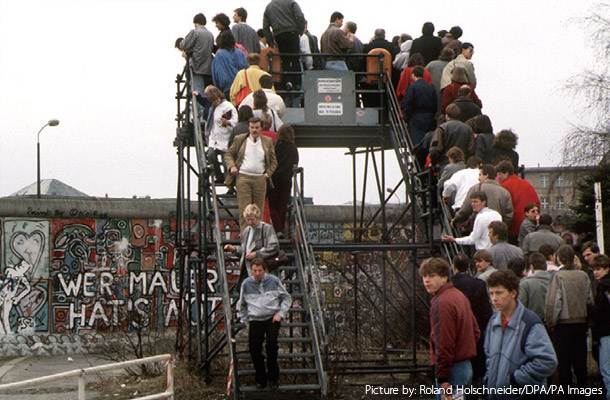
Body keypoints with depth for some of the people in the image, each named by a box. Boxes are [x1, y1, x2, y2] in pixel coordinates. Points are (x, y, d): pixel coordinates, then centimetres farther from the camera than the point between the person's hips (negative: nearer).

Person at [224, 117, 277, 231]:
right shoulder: (239, 139, 8)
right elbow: (228, 155, 13)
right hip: (243, 178, -2)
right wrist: (231, 166, -5)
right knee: (244, 210, -9)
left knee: (258, 210, 3)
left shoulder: (267, 142, 11)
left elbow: (273, 161, 16)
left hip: (260, 179, 2)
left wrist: (267, 173, 1)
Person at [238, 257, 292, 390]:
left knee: (272, 343, -22)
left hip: (272, 319, -2)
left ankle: (273, 378, -6)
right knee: (254, 347, -12)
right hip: (255, 320, 2)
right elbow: (242, 306, 20)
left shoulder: (273, 281, 3)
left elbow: (287, 298, 14)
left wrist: (280, 314, 1)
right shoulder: (246, 284, 6)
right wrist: (247, 323, 14)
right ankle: (260, 379, 8)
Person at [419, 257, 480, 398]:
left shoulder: (442, 302, -16)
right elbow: (476, 331, 21)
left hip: (453, 369, -10)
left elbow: (444, 343, -20)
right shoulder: (459, 295, 14)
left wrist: (442, 377, -19)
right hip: (466, 366, 10)